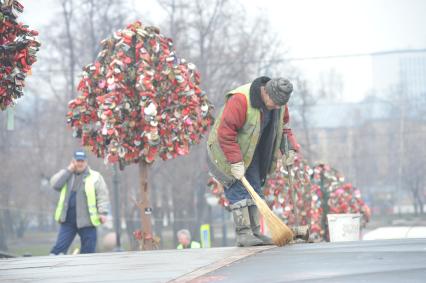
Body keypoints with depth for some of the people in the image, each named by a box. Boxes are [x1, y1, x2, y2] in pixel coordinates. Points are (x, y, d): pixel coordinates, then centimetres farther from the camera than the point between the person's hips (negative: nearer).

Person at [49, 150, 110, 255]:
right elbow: (55, 184, -2)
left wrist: (102, 212, -16)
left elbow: (102, 196, -4)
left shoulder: (95, 176, 2)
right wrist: (68, 170, -3)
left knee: (88, 250, 2)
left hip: (86, 221, -2)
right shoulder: (66, 175, 14)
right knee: (59, 248, -4)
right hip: (68, 220, 2)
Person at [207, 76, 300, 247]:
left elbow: (283, 127, 9)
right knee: (238, 191, -12)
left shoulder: (279, 103, -7)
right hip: (226, 152, -8)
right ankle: (243, 234, -13)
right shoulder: (240, 99, -32)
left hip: (250, 153, 8)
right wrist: (235, 161, -32)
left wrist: (290, 148, -10)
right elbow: (226, 132, -32)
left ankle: (254, 232, 9)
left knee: (254, 191, 5)